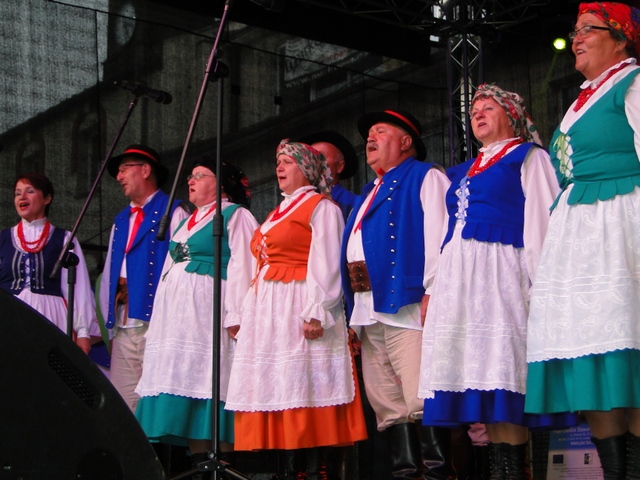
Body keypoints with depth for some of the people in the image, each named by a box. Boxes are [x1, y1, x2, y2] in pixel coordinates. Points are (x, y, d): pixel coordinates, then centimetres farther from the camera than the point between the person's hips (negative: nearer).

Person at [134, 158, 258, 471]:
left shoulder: (235, 215, 0)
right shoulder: (189, 220, 25)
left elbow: (241, 266, -10)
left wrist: (235, 316, -20)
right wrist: (162, 315, 18)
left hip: (208, 309, -8)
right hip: (177, 312, 8)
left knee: (208, 377, -12)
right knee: (184, 375, 3)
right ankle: (197, 460, 5)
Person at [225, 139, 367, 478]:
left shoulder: (321, 207, -1)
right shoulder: (277, 213, 24)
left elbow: (326, 264, -12)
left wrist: (317, 313, -21)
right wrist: (245, 314, 19)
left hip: (298, 308, -8)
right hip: (265, 311, 9)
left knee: (302, 388, -11)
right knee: (270, 388, 3)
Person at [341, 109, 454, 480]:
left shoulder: (425, 177, 4)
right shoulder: (369, 194, 29)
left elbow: (437, 236, -9)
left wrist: (432, 292, -20)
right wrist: (353, 307, 19)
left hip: (406, 303, -9)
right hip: (367, 310, 9)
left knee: (421, 399, -15)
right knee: (389, 404, 5)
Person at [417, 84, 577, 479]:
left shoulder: (528, 157, 6)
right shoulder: (463, 172, 26)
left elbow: (541, 221, -4)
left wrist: (540, 284, -14)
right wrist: (433, 287, 17)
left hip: (499, 274, -7)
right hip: (457, 277, 7)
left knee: (501, 371, -13)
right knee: (472, 371, 0)